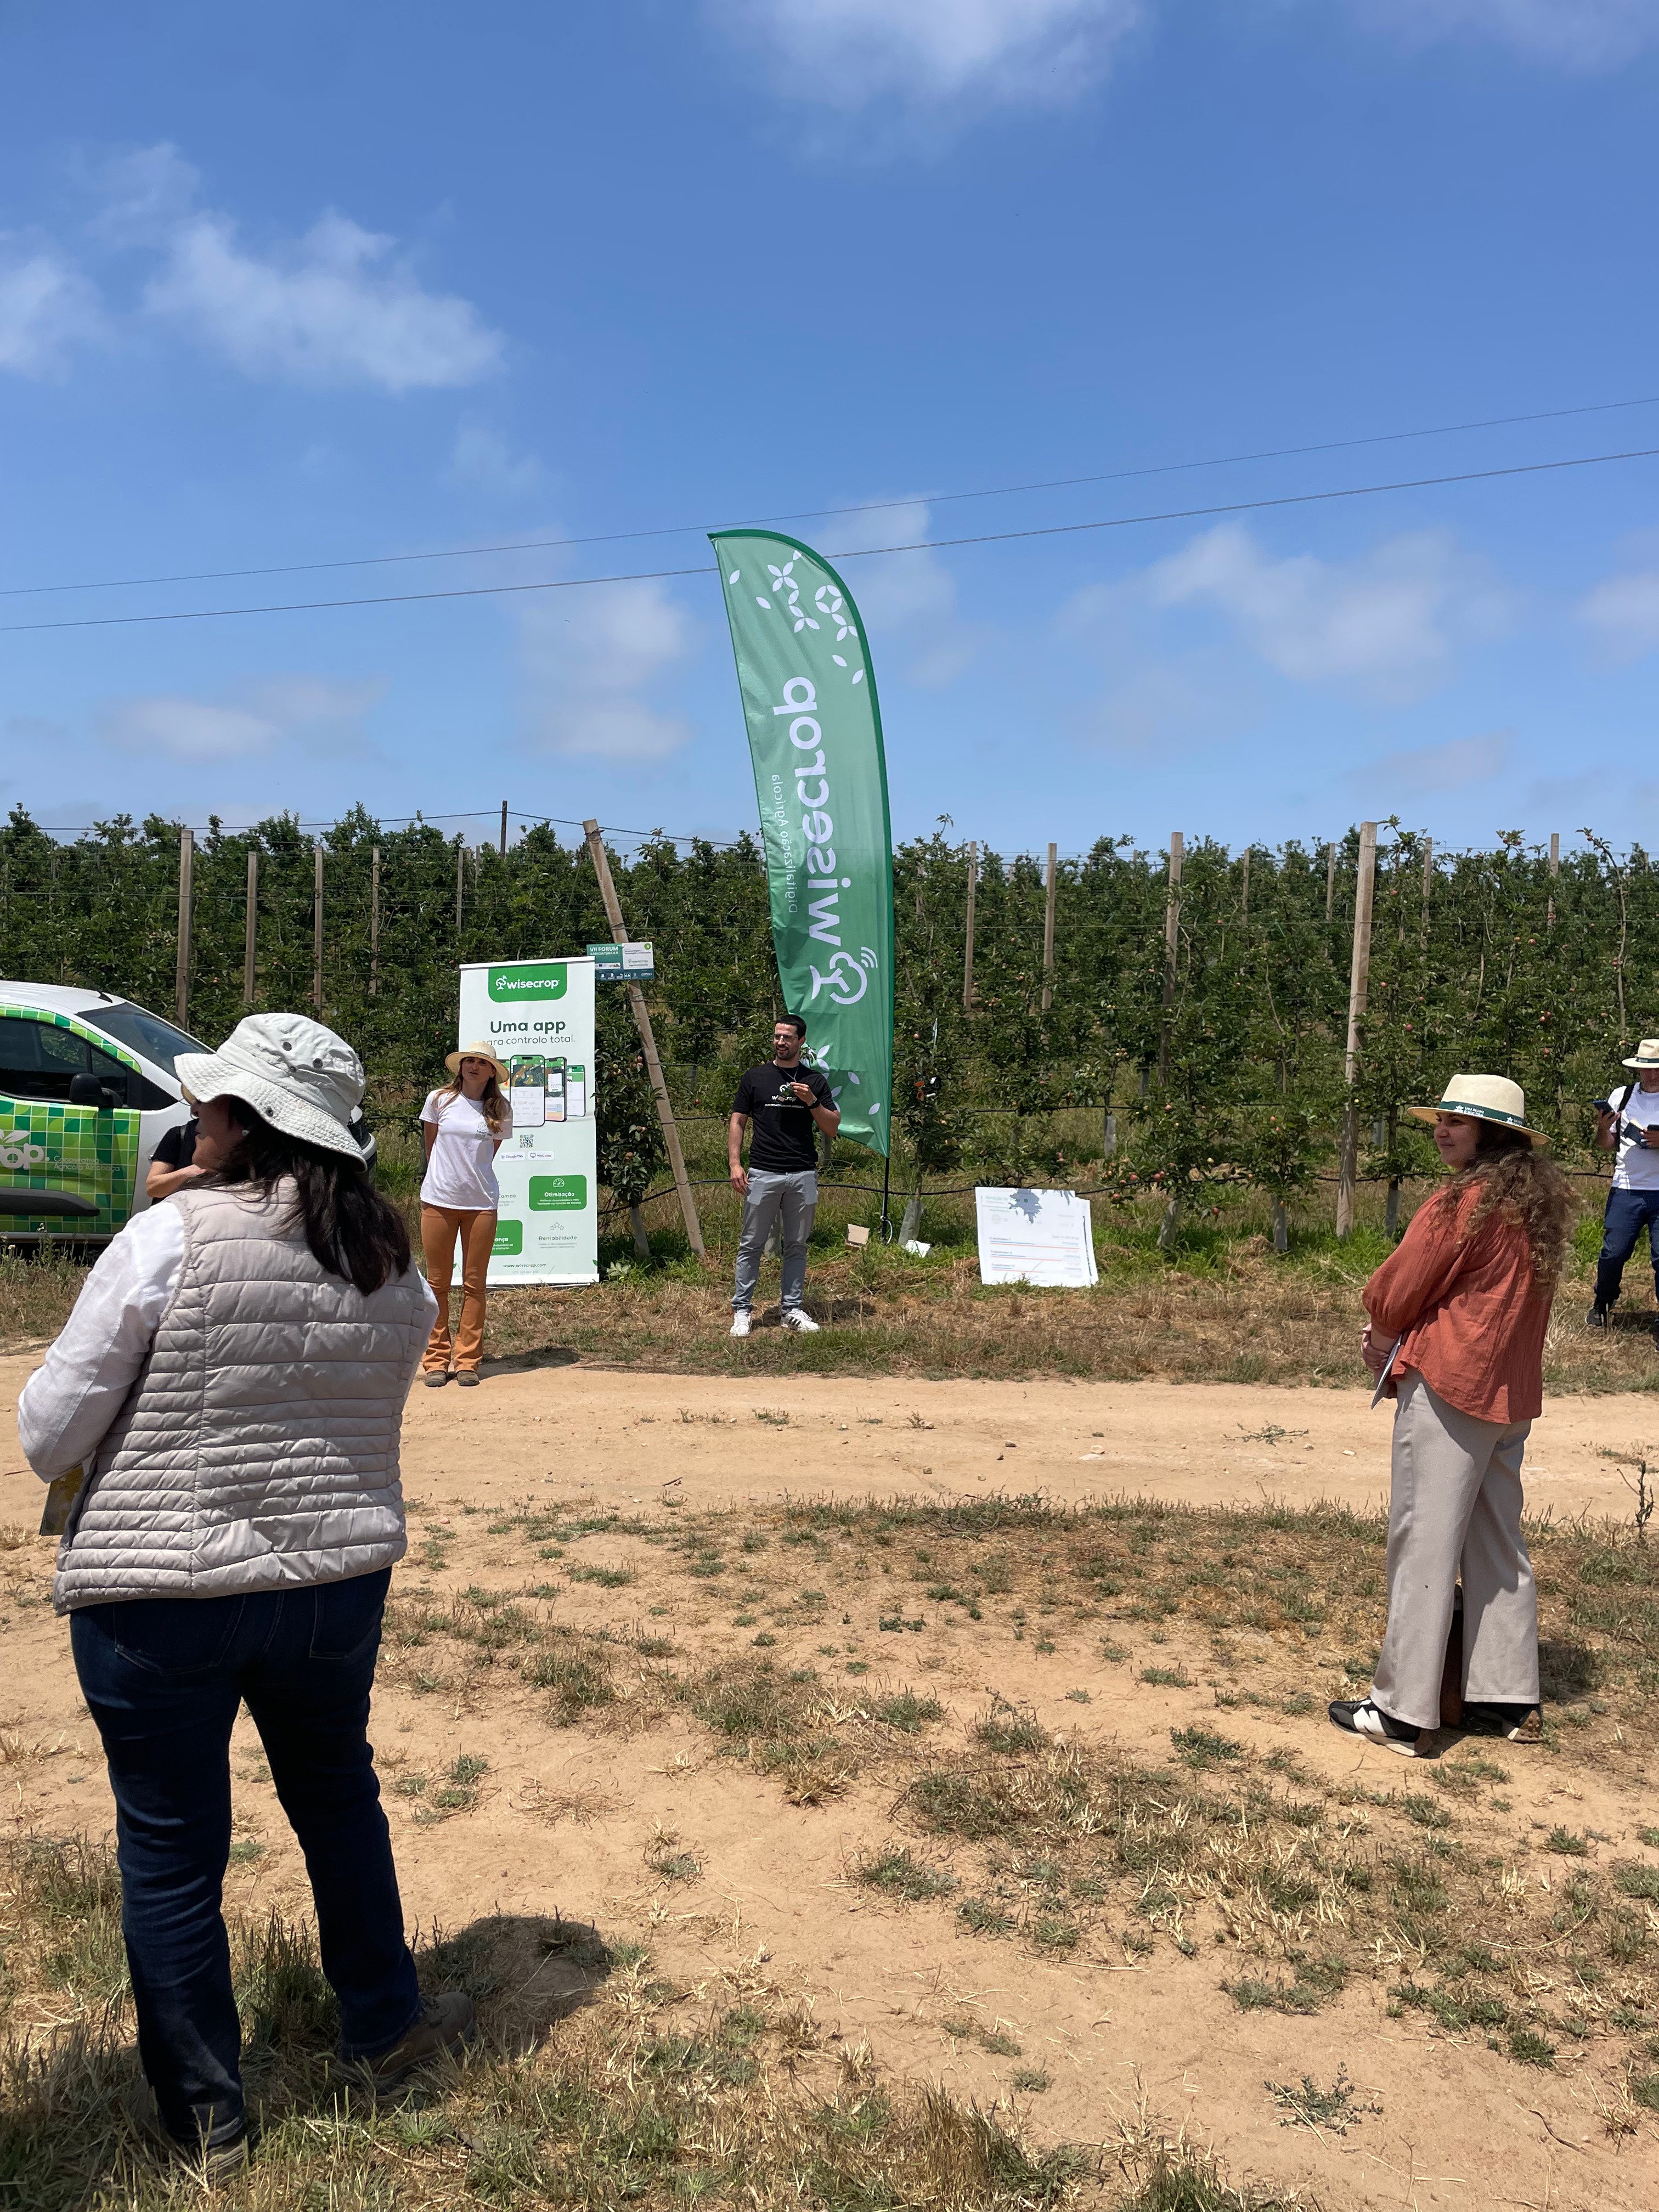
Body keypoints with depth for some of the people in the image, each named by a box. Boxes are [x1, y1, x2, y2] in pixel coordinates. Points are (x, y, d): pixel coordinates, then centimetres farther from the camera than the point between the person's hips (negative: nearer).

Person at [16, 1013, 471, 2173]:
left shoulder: (166, 1238, -18)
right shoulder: (395, 1261, -3)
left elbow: (50, 1435, -11)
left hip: (161, 1596, -4)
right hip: (338, 1583, 5)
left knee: (171, 1850, 14)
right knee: (337, 1793, 26)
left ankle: (204, 2113, 31)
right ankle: (386, 2026, 42)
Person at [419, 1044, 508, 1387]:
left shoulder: (500, 1110, 3)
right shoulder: (439, 1100, 2)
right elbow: (430, 1146, 13)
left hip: (481, 1204, 0)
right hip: (438, 1202, 0)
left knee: (474, 1284, 4)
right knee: (438, 1282, 4)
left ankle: (468, 1361, 11)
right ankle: (436, 1360, 12)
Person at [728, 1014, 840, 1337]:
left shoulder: (815, 1080, 8)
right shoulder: (756, 1077, 6)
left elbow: (832, 1128, 5)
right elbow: (737, 1122, 7)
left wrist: (812, 1102, -11)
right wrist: (735, 1164, -4)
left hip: (803, 1175, 1)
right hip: (763, 1174, -1)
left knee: (797, 1247, 8)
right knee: (751, 1246, 2)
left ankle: (793, 1309, 16)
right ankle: (742, 1310, 9)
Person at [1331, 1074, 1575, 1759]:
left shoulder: (1461, 1203, -16)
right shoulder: (1543, 1205, 9)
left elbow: (1390, 1297, -11)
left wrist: (1388, 1332, 12)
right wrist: (1402, 1337, 10)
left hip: (1448, 1391, -8)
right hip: (1511, 1396, 8)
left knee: (1423, 1548, -2)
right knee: (1498, 1547, 16)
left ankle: (1403, 1712, 5)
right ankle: (1507, 1699, 24)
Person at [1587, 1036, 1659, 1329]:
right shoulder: (1622, 1096, 7)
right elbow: (1607, 1145, 12)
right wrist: (1603, 1127, -9)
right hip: (1626, 1191, 1)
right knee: (1613, 1253, 1)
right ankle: (1602, 1306, 23)